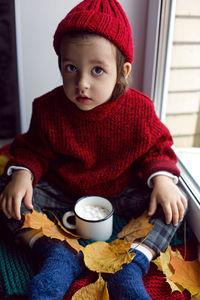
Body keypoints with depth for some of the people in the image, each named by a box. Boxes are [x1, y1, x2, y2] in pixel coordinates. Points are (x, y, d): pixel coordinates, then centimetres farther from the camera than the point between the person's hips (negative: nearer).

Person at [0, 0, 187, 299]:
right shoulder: (49, 108, -13)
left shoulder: (138, 109, -15)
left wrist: (162, 179, -23)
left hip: (120, 191, 0)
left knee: (176, 202, -18)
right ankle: (58, 257, -19)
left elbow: (157, 148, -4)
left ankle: (131, 266, -21)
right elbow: (33, 150, -2)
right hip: (61, 189, 1)